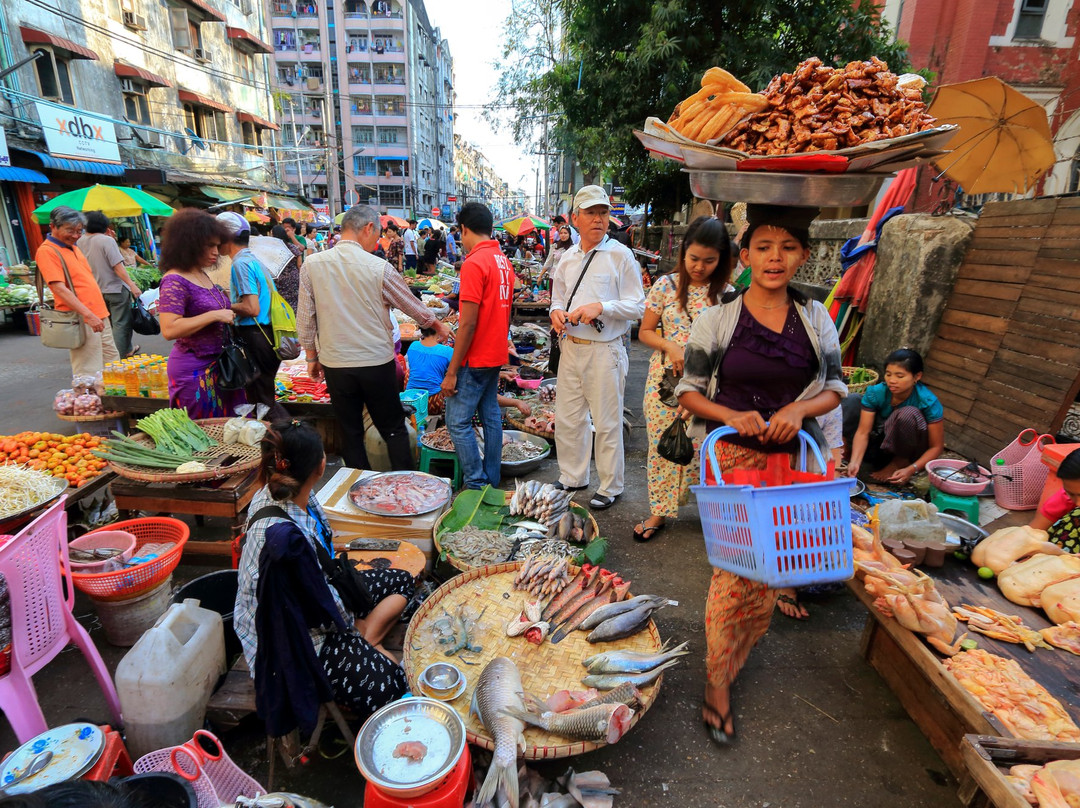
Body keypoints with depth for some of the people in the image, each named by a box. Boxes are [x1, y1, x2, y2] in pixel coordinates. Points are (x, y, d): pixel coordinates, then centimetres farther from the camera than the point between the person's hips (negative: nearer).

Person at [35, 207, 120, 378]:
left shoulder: (73, 246, 17)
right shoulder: (47, 251, -9)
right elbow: (59, 288, -18)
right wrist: (88, 314, -25)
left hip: (99, 315, 9)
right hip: (80, 320, -9)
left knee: (113, 363, 16)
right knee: (89, 374, -6)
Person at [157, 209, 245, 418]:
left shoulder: (202, 275, 10)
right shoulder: (175, 281, -15)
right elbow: (169, 329, -25)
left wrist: (229, 308, 10)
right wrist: (215, 315, -22)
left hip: (216, 363, 8)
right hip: (193, 369, -8)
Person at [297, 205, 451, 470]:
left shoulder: (312, 264, -3)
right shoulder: (379, 268, -10)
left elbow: (305, 319, 2)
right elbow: (413, 306, 3)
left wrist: (312, 357, 14)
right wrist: (438, 326, 21)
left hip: (335, 366, 2)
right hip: (377, 363, -2)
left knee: (351, 432, 14)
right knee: (394, 429, 12)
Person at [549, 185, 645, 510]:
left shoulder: (620, 255, -5)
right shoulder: (568, 257, 12)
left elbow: (637, 306, -8)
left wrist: (600, 307, -21)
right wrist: (556, 312, -2)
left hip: (604, 350, -6)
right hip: (570, 347, 6)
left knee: (607, 422, 3)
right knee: (567, 418, 14)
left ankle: (610, 487, 21)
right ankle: (572, 477, 34)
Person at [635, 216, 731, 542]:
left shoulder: (726, 294, -1)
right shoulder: (666, 285, 0)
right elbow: (645, 331, 4)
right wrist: (670, 346, -13)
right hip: (664, 381, 1)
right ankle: (659, 510, 26)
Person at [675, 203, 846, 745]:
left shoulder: (815, 319, 4)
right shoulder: (717, 320, -5)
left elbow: (834, 388, 9)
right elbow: (689, 391, -2)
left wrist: (800, 409, -12)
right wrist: (732, 415, -19)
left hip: (793, 457, 4)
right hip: (732, 456, -3)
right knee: (734, 567, -4)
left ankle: (737, 649, 41)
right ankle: (717, 682, 15)